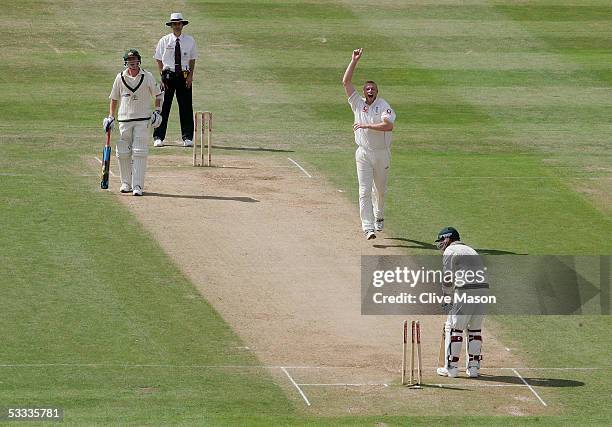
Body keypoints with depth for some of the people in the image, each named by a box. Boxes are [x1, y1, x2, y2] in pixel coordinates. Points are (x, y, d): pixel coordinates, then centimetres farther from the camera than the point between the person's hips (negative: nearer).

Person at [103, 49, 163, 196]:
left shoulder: (147, 77, -1)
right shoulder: (120, 78, 4)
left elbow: (158, 94, 10)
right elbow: (114, 98, 14)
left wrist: (157, 111, -2)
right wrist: (110, 116, 7)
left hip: (142, 119, -2)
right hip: (124, 120, 2)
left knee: (139, 152, -9)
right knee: (123, 153, 3)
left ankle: (138, 185, -10)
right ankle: (126, 183, 18)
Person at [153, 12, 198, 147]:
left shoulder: (190, 40, 6)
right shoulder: (164, 41, 1)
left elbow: (192, 59, 11)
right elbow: (159, 60, 4)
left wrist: (190, 76, -1)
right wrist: (162, 76, -5)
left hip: (184, 76, 2)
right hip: (168, 74, -2)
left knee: (186, 107, 1)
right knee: (163, 107, -4)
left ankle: (187, 137, 6)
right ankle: (158, 138, 0)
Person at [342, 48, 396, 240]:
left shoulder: (383, 106, -7)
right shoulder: (358, 103, 2)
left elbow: (389, 125, -23)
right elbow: (346, 82, -3)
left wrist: (367, 126, -24)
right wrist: (354, 61, -8)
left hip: (382, 154, -1)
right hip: (363, 154, 1)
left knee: (380, 189, 15)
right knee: (364, 191, -8)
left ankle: (379, 216, 40)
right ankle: (368, 228, -12)